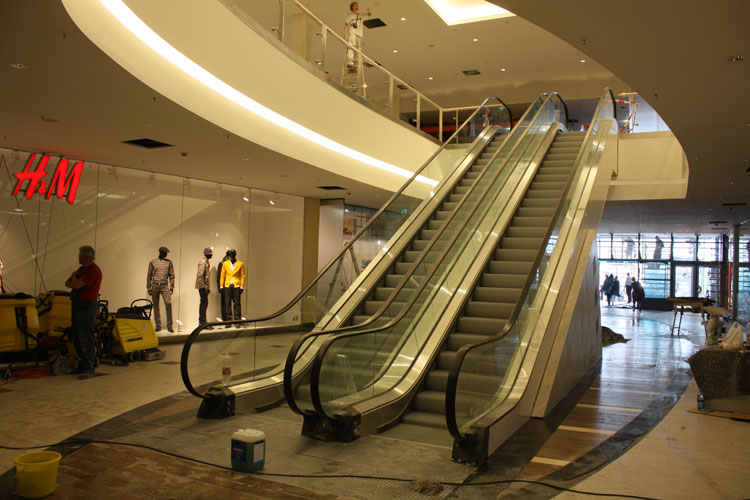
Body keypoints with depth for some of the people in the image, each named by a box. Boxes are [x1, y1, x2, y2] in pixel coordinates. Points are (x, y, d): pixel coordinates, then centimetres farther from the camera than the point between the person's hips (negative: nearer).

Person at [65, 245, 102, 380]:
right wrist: (75, 282, -7)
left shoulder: (94, 270, -16)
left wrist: (74, 277, -1)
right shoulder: (82, 269, 16)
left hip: (87, 306, -10)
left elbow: (77, 285, -22)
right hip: (76, 305, 10)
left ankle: (89, 368, -5)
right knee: (76, 338, 15)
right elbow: (67, 283, 14)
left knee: (86, 339, -9)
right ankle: (82, 365, 24)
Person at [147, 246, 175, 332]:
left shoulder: (169, 262, 8)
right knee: (156, 306, 4)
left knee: (168, 304, -11)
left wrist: (172, 286, 2)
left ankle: (169, 326, -6)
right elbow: (149, 276, 9)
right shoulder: (152, 262, 6)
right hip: (155, 286, 0)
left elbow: (172, 275, 10)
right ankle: (158, 326, 12)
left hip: (165, 286, 0)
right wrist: (148, 287, 3)